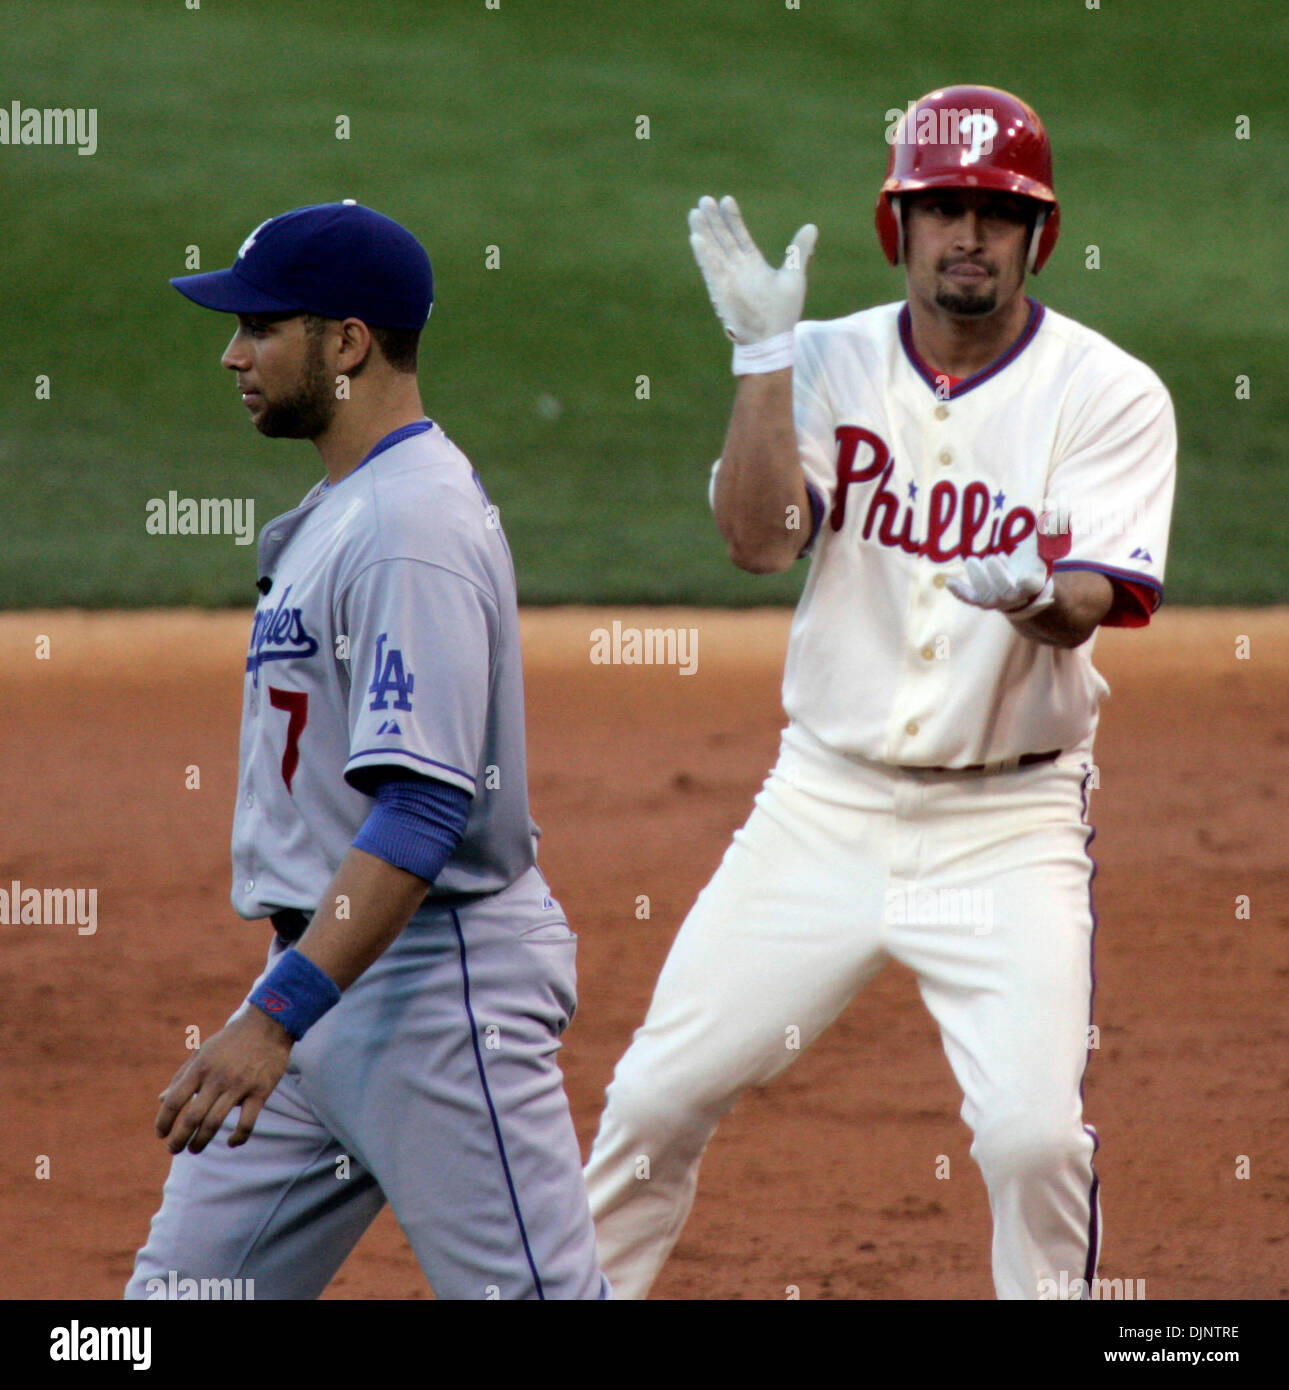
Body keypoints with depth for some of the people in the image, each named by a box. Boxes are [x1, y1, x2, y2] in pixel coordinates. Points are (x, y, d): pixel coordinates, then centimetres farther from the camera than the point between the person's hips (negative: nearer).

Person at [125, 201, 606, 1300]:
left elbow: (423, 807, -27)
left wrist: (276, 1018, -33)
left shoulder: (414, 528, -18)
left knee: (532, 1293, -8)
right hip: (329, 971, 10)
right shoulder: (339, 509, 15)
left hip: (438, 979, -10)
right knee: (184, 1288, 7)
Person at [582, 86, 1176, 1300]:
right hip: (826, 800, 3)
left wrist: (1035, 596, -40)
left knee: (1034, 1131, -16)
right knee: (659, 1093, 5)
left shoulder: (1109, 397, -6)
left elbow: (1089, 604, -17)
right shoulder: (830, 365, 2)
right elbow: (757, 539, -13)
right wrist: (762, 352, -21)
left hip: (1008, 822, -3)